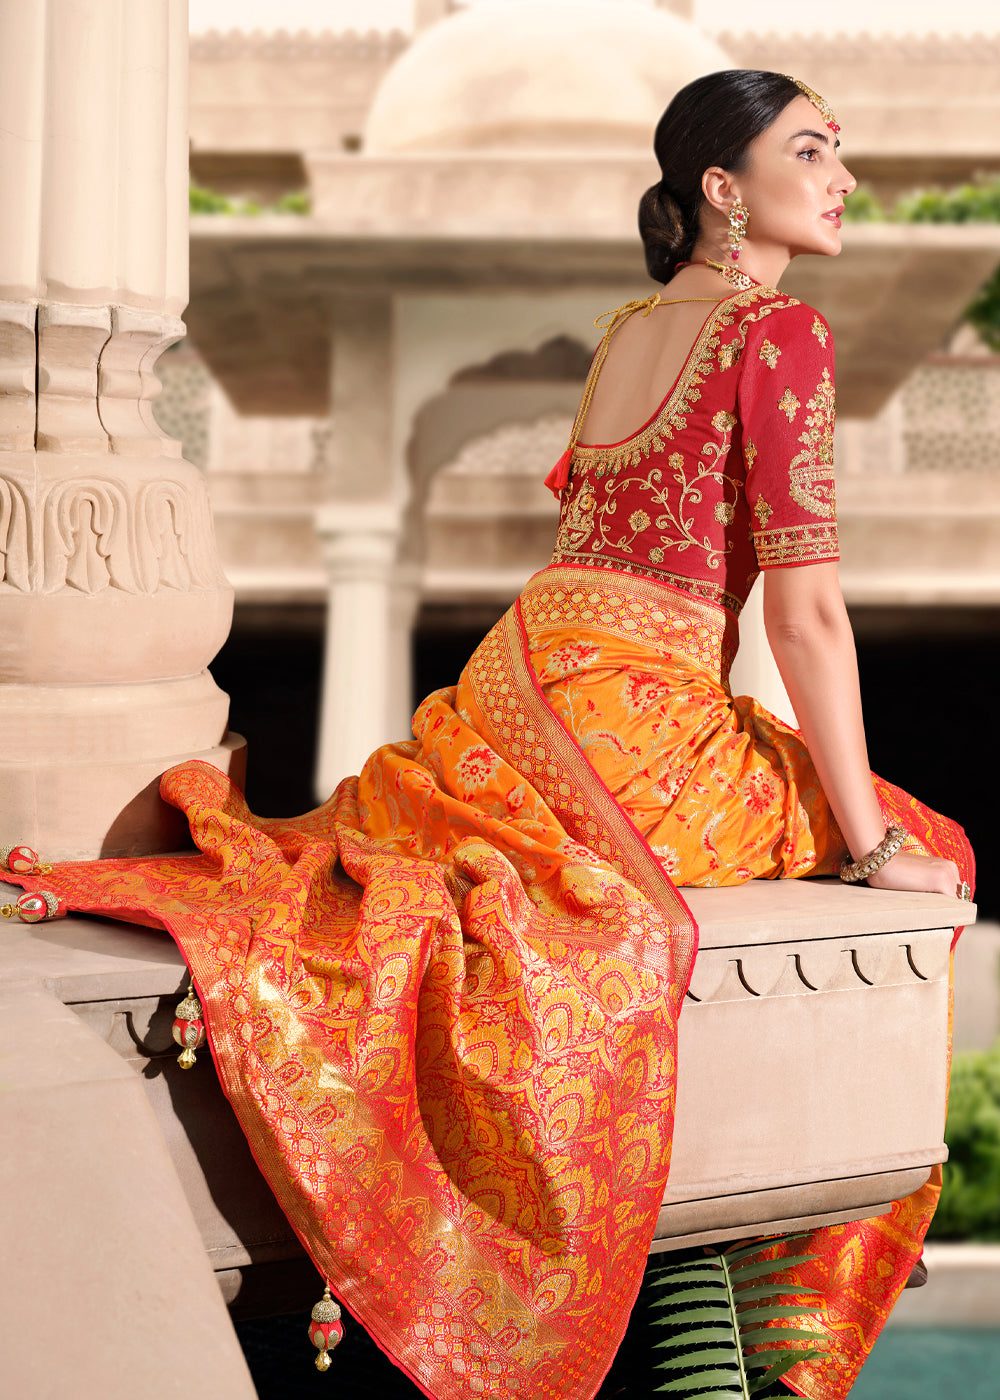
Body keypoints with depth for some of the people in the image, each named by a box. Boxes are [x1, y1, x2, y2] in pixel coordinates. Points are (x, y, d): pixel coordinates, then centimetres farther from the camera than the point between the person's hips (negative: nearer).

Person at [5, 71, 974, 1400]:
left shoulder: (627, 329, 19)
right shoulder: (781, 331, -6)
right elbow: (806, 606, -11)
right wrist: (870, 841, -6)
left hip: (518, 678, 7)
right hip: (640, 717, -7)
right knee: (930, 854, 10)